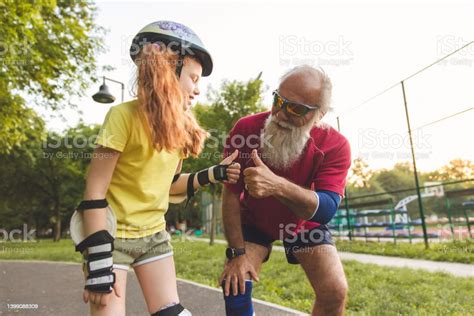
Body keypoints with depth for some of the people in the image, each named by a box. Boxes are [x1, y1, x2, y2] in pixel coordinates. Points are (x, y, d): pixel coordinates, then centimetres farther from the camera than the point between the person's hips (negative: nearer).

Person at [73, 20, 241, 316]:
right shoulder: (125, 115, -20)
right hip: (111, 235, -5)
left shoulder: (181, 126, 0)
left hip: (154, 234, 6)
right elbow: (95, 191, -19)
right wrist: (99, 264, -20)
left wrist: (214, 174, -4)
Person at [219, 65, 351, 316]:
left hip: (305, 222, 0)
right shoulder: (246, 129, -28)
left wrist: (277, 186, -56)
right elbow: (231, 194, -21)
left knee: (335, 292, -12)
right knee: (234, 285, -15)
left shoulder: (335, 146, -28)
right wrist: (237, 253, -24)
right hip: (254, 220, 0)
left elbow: (326, 210, -38)